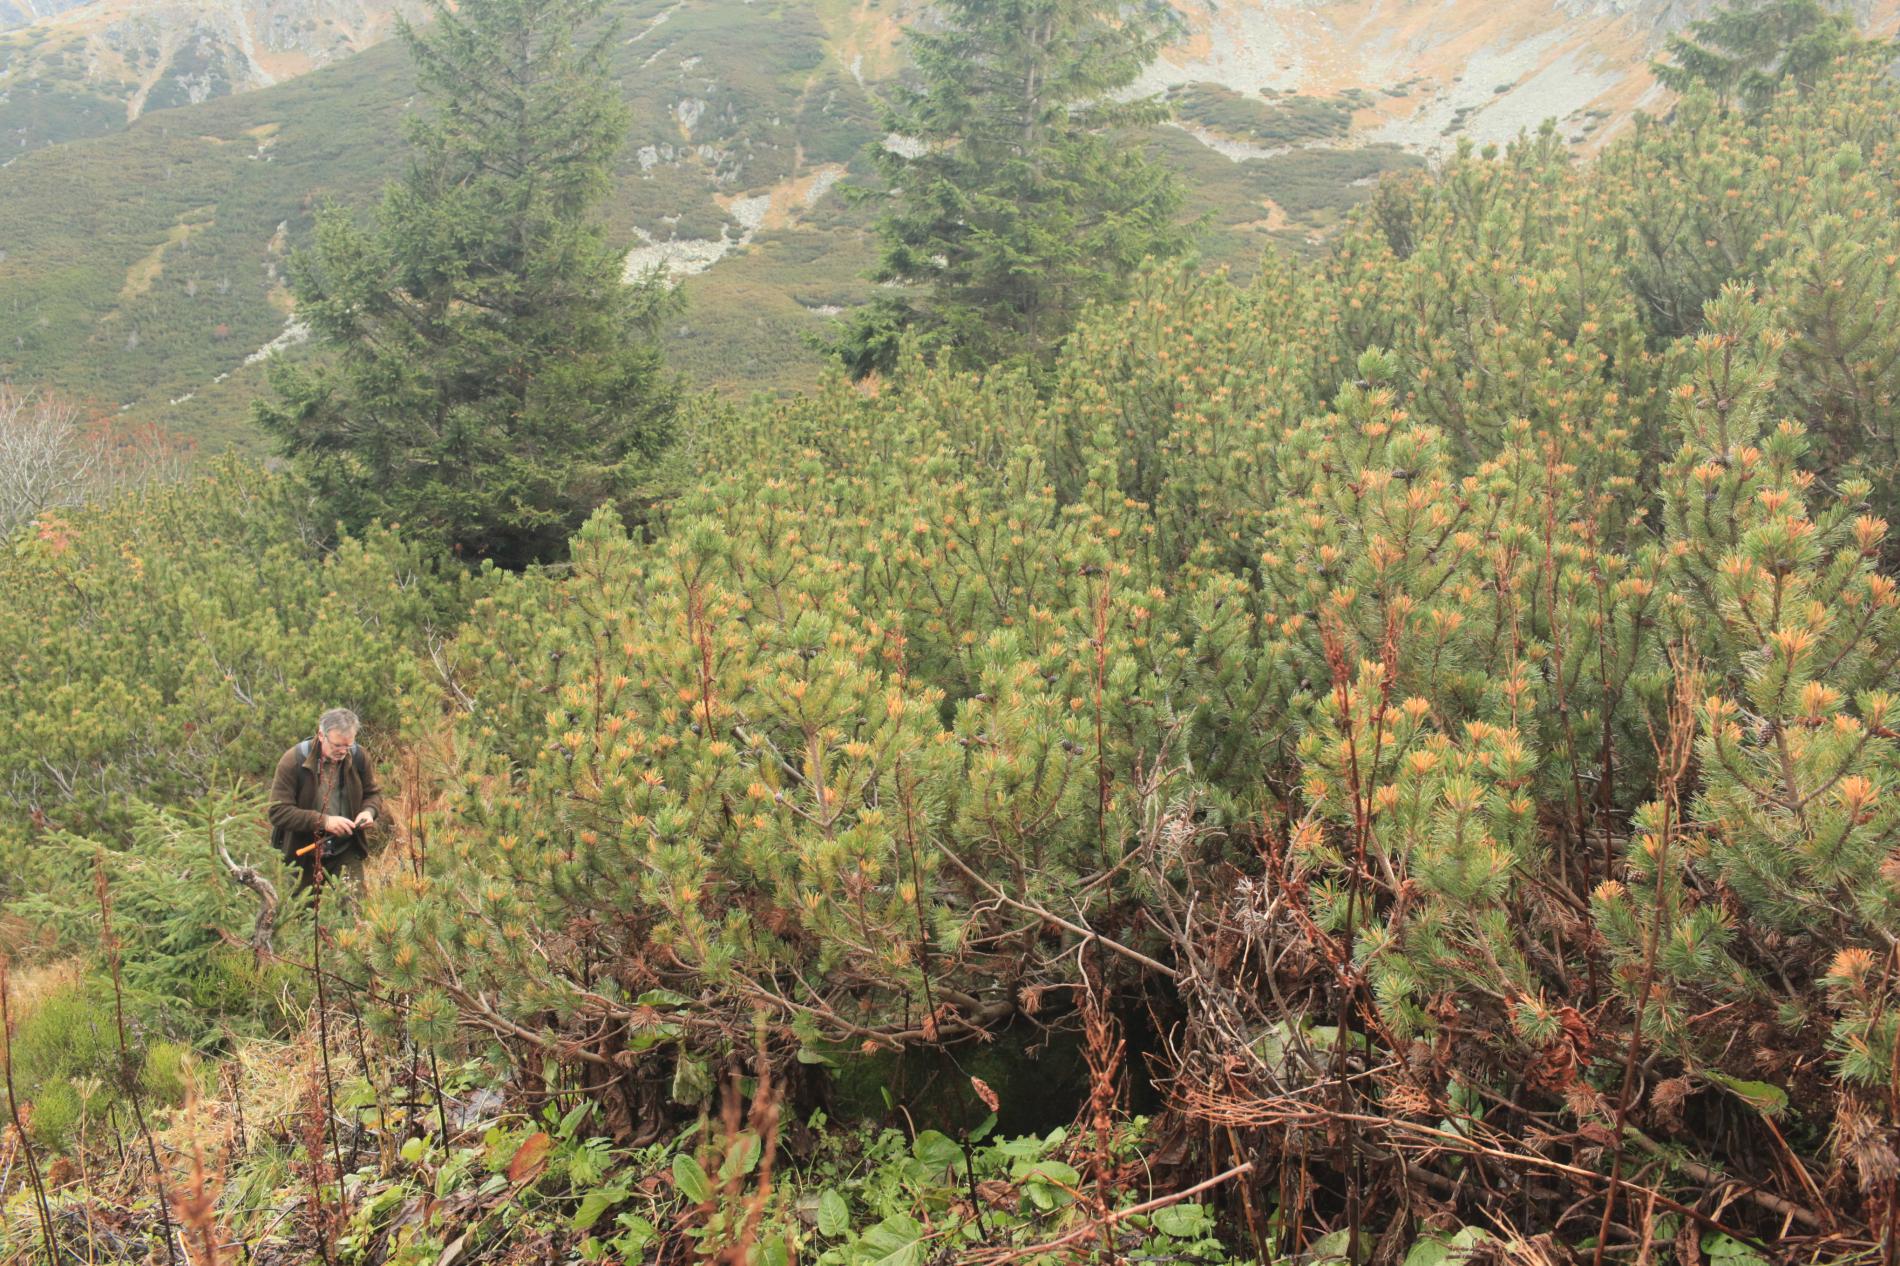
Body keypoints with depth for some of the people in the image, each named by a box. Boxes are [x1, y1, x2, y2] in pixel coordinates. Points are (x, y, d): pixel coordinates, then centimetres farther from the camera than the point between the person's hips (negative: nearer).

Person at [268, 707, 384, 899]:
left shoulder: (359, 757, -7)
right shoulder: (293, 761, -17)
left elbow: (374, 793, 9)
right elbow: (277, 811, -20)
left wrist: (369, 811, -15)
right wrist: (323, 821, -30)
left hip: (346, 853, 2)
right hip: (303, 854, -2)